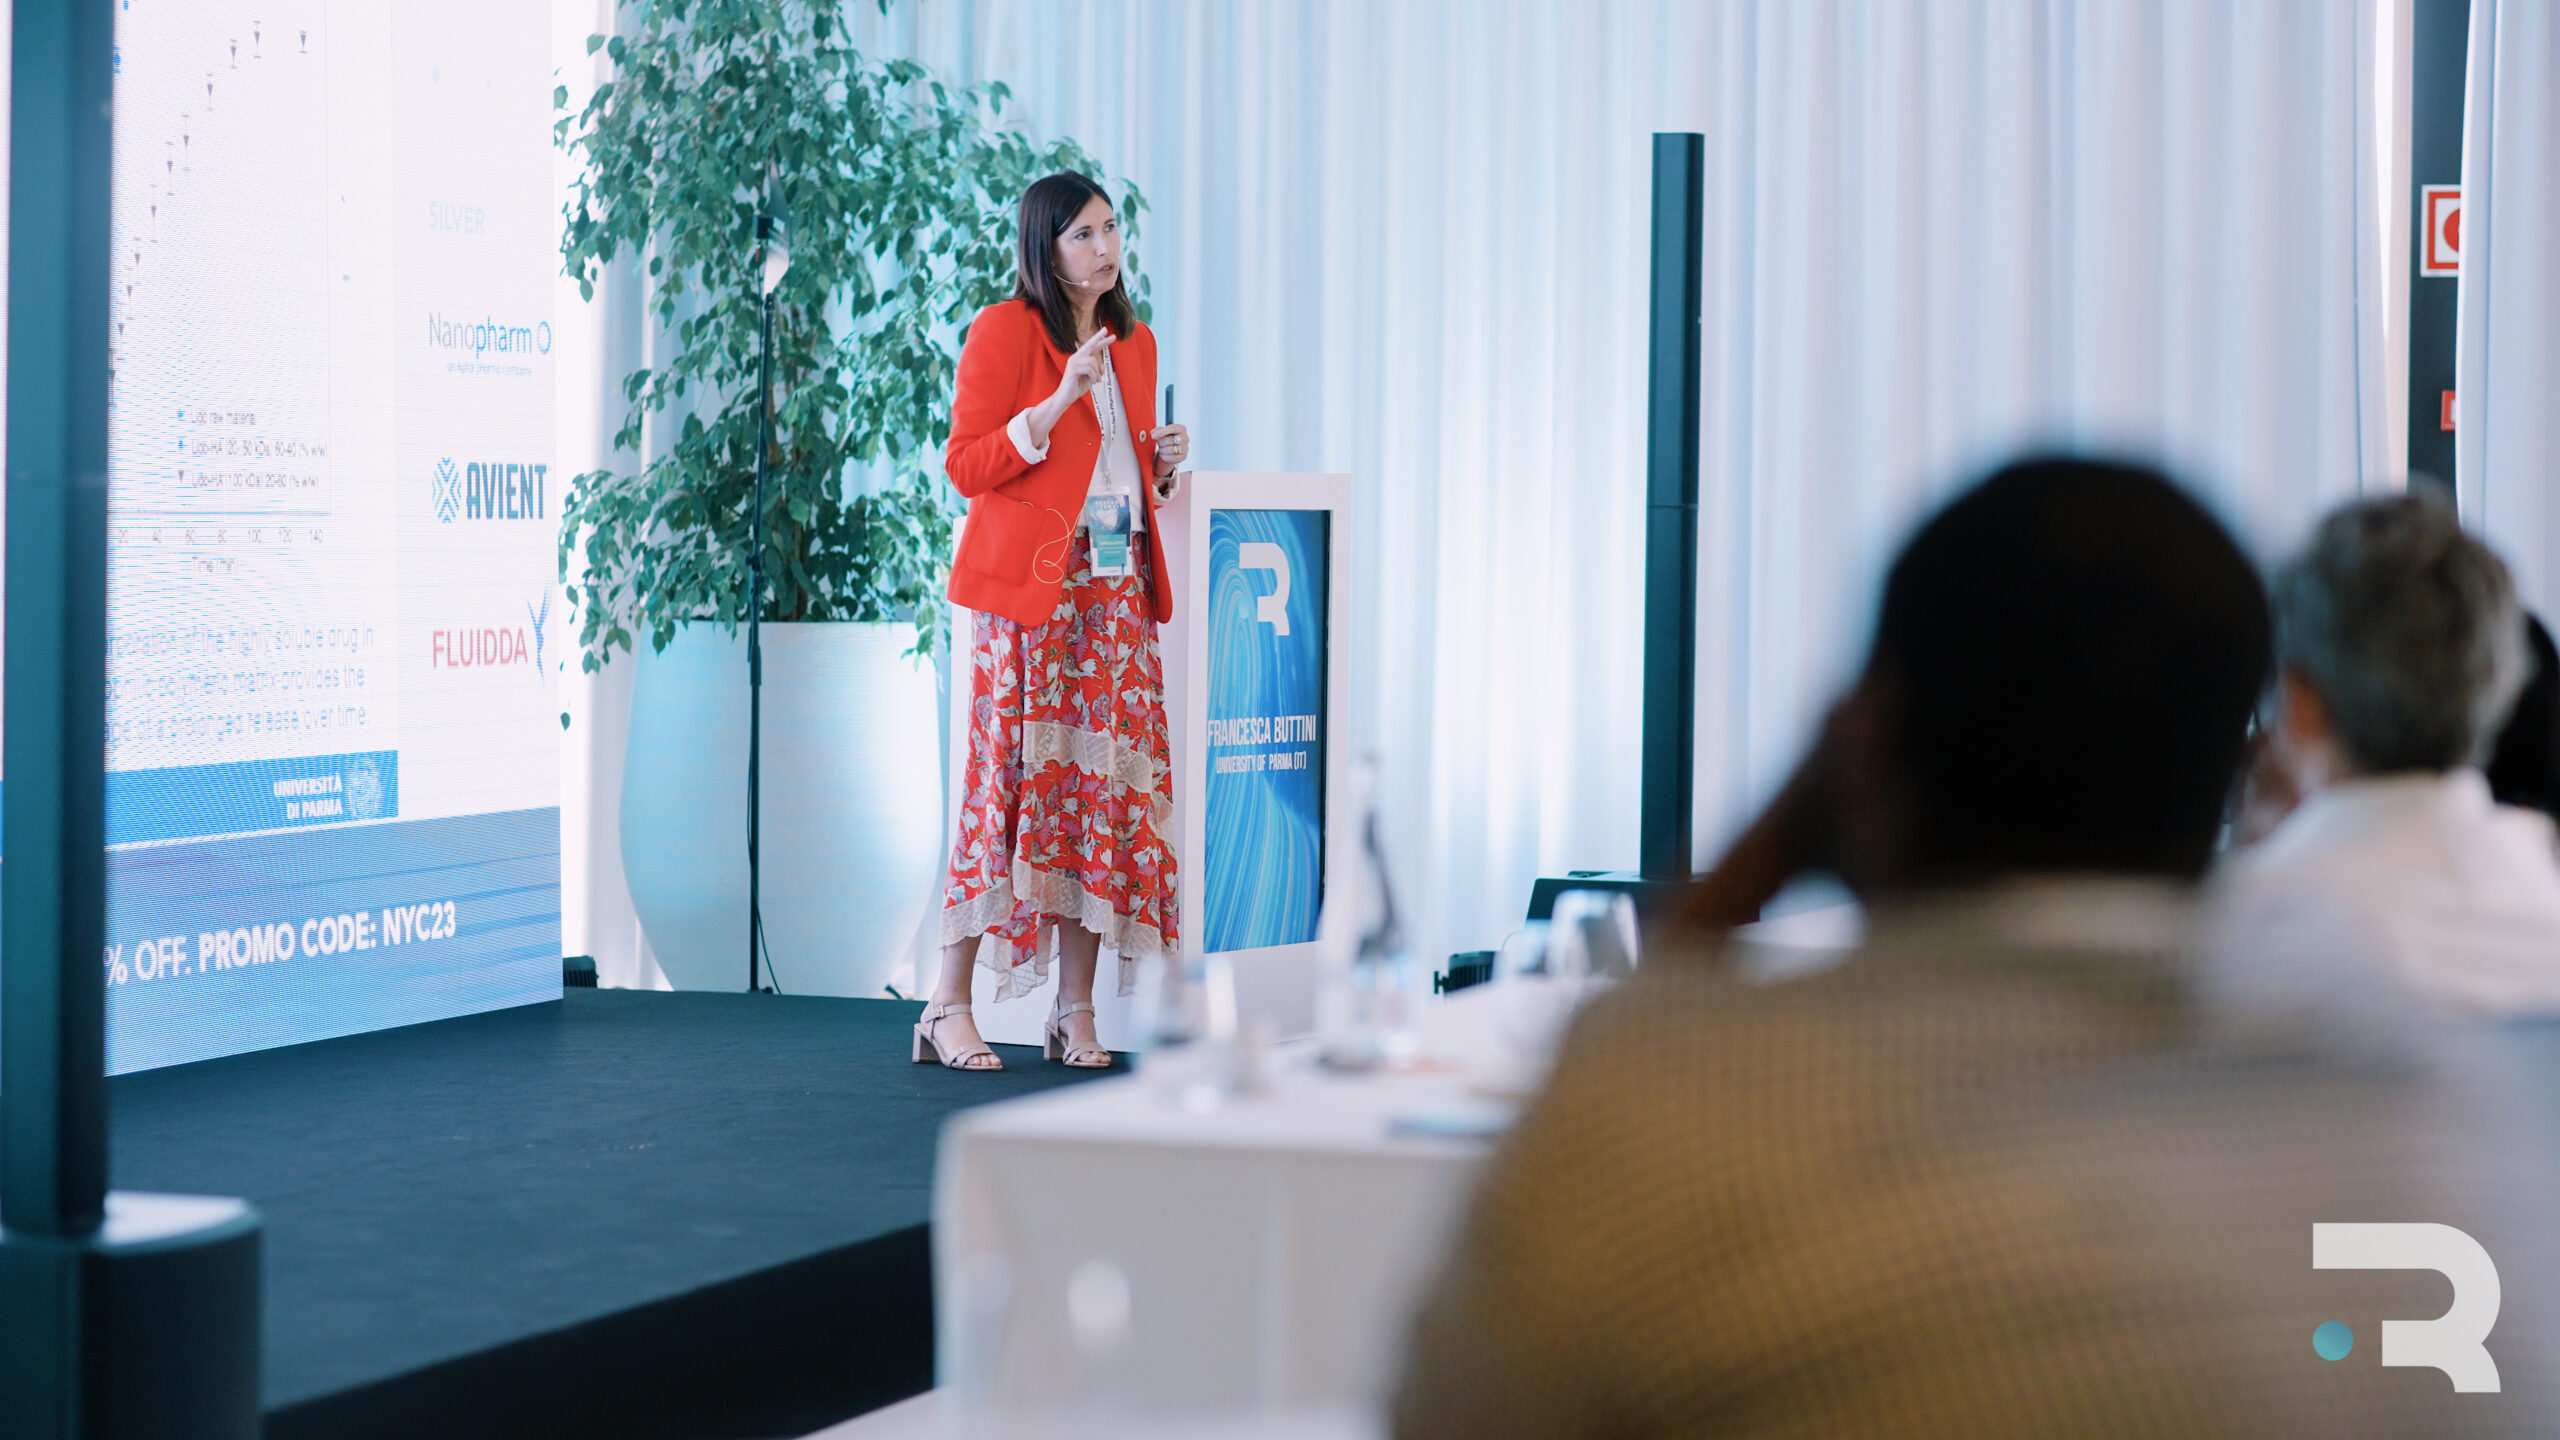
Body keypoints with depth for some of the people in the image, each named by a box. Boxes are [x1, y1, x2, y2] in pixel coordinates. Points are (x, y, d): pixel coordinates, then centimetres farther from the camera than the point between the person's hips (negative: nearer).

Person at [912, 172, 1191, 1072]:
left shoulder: (1134, 344, 18)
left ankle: (1077, 1013, 4)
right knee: (1014, 778, -10)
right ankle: (948, 1009, -5)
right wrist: (1060, 401, -18)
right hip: (1025, 589, -6)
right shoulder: (1005, 331, -3)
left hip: (1115, 587, 6)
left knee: (1105, 784, 0)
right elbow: (966, 465, -9)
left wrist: (1163, 466, 6)